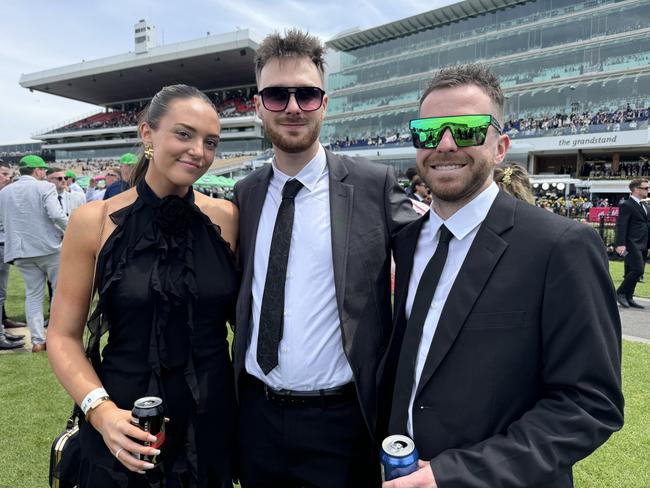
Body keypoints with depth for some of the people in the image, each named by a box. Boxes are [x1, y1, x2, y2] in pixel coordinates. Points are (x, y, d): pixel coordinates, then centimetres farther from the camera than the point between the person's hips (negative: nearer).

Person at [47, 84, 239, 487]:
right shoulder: (94, 221, -10)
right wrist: (100, 408, -19)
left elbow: (243, 316, 2)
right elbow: (64, 336, -5)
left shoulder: (227, 218, -6)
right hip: (126, 428, -1)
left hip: (213, 421, 2)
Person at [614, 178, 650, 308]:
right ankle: (620, 292, -3)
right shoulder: (626, 205, -8)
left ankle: (628, 298, 15)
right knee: (638, 270, -16)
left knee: (632, 273, 10)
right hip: (632, 244, -8)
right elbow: (621, 226, -15)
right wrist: (620, 244, -24)